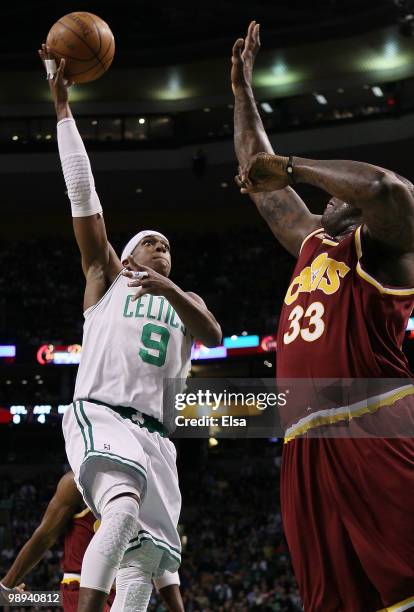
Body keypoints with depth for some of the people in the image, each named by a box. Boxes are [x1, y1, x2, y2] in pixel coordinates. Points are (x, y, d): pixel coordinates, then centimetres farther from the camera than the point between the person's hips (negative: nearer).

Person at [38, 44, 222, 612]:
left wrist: (169, 288, -13)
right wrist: (62, 104, 8)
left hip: (154, 434, 5)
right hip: (99, 416, -5)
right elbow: (82, 191, 12)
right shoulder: (106, 279, 18)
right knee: (125, 509, -35)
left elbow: (214, 336, 4)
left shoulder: (185, 300, 27)